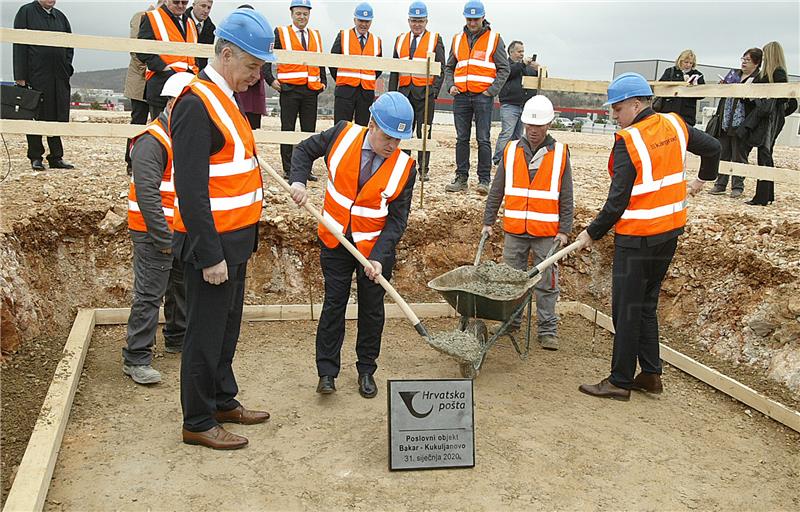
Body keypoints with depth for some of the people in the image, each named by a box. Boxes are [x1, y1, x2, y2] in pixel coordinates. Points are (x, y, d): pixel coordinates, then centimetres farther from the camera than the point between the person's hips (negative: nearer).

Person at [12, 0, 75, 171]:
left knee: (59, 117, 3)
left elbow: (70, 46, 21)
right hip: (36, 75, -4)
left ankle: (56, 157, 10)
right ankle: (35, 157, 8)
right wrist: (20, 76, -10)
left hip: (59, 77, 4)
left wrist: (67, 67, 6)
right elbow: (19, 46, -4)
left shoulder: (60, 16, 17)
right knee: (35, 116, 0)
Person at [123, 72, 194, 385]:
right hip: (155, 232, -9)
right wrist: (163, 238, -24)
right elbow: (146, 193, -24)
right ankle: (136, 359, 1)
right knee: (149, 294, -6)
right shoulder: (152, 140, -17)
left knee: (183, 286, 20)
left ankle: (178, 339, 37)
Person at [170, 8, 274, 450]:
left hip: (234, 239, 10)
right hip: (212, 244, -10)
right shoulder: (196, 104, -18)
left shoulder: (224, 99, 14)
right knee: (206, 334, 2)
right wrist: (210, 256, -22)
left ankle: (223, 400, 34)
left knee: (227, 327, 19)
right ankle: (198, 423, 16)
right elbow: (191, 190, -23)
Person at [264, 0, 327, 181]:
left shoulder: (316, 36, 17)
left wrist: (323, 81, 14)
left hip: (311, 91, 4)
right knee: (288, 130, 1)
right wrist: (271, 79, -6)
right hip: (289, 90, -4)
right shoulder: (280, 33, 2)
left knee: (309, 130, 5)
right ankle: (288, 169, 7)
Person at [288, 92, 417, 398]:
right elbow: (304, 151, 5)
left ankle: (366, 370, 29)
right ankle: (327, 371, 17)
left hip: (376, 249, 0)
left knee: (371, 309, 12)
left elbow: (397, 220, -12)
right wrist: (299, 182, -13)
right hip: (336, 244, 0)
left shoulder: (404, 167, -15)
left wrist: (379, 257, -22)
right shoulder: (343, 135, -13)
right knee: (334, 305, 6)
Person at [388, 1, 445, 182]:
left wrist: (434, 91, -11)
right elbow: (394, 70, 15)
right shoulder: (400, 40, 15)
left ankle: (423, 170, 5)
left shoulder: (435, 40, 4)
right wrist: (392, 93, 7)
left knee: (424, 133, -1)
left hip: (424, 93, -3)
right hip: (404, 92, 3)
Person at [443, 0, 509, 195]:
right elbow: (449, 67, 21)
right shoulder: (457, 39, 15)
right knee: (461, 139, 6)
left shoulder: (494, 39, 4)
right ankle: (461, 178, 12)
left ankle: (484, 179, 1)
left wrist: (492, 90, -8)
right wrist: (450, 86, 3)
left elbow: (503, 69, 2)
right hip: (461, 96, 4)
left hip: (483, 96, -4)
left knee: (483, 140, -4)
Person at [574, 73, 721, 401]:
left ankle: (620, 382, 9)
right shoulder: (675, 125, 5)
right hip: (670, 230, 8)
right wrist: (703, 179, 37)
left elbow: (618, 201, -17)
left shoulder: (627, 140, -16)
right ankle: (651, 374, 23)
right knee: (646, 305, 17)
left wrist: (593, 233, -7)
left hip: (637, 237, -8)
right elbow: (713, 147, 20)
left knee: (627, 310, 1)